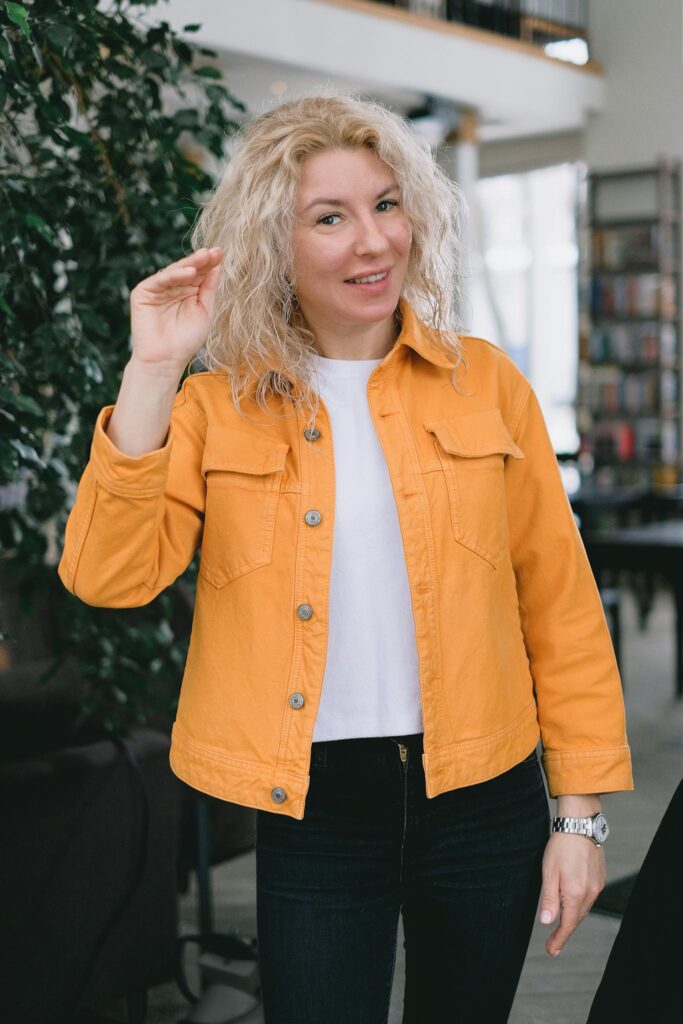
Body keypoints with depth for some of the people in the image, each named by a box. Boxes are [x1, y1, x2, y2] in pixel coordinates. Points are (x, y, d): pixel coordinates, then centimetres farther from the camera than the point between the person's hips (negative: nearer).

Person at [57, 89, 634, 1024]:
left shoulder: (483, 381, 0)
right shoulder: (220, 404, 0)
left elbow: (559, 603, 1)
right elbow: (109, 576, -14)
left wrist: (581, 812, 0)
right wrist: (153, 369, -19)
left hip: (482, 800, 2)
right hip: (311, 812, -1)